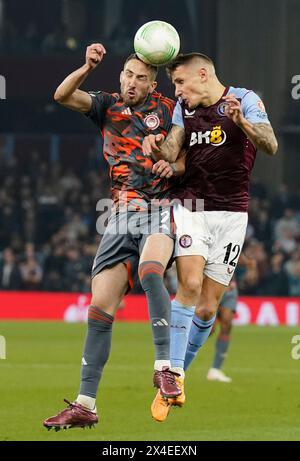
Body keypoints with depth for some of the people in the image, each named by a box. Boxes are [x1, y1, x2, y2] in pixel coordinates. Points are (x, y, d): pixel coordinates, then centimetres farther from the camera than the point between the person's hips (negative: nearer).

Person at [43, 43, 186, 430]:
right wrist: (88, 68, -20)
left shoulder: (166, 109, 5)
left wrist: (175, 165, -12)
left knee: (149, 271, -36)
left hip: (160, 211, -3)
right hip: (122, 216, 3)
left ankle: (164, 366, -33)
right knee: (99, 308, -2)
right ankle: (85, 405, 2)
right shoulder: (107, 107, 11)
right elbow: (62, 95, -3)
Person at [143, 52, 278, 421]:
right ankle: (172, 378, -19)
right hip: (190, 207, 2)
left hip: (230, 213, -2)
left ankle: (178, 376, 18)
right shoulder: (184, 108, 9)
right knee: (189, 285, -20)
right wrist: (157, 147, -25)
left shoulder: (245, 100, -5)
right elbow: (171, 152, -2)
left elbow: (270, 146, -18)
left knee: (207, 308, 0)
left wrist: (241, 121, -36)